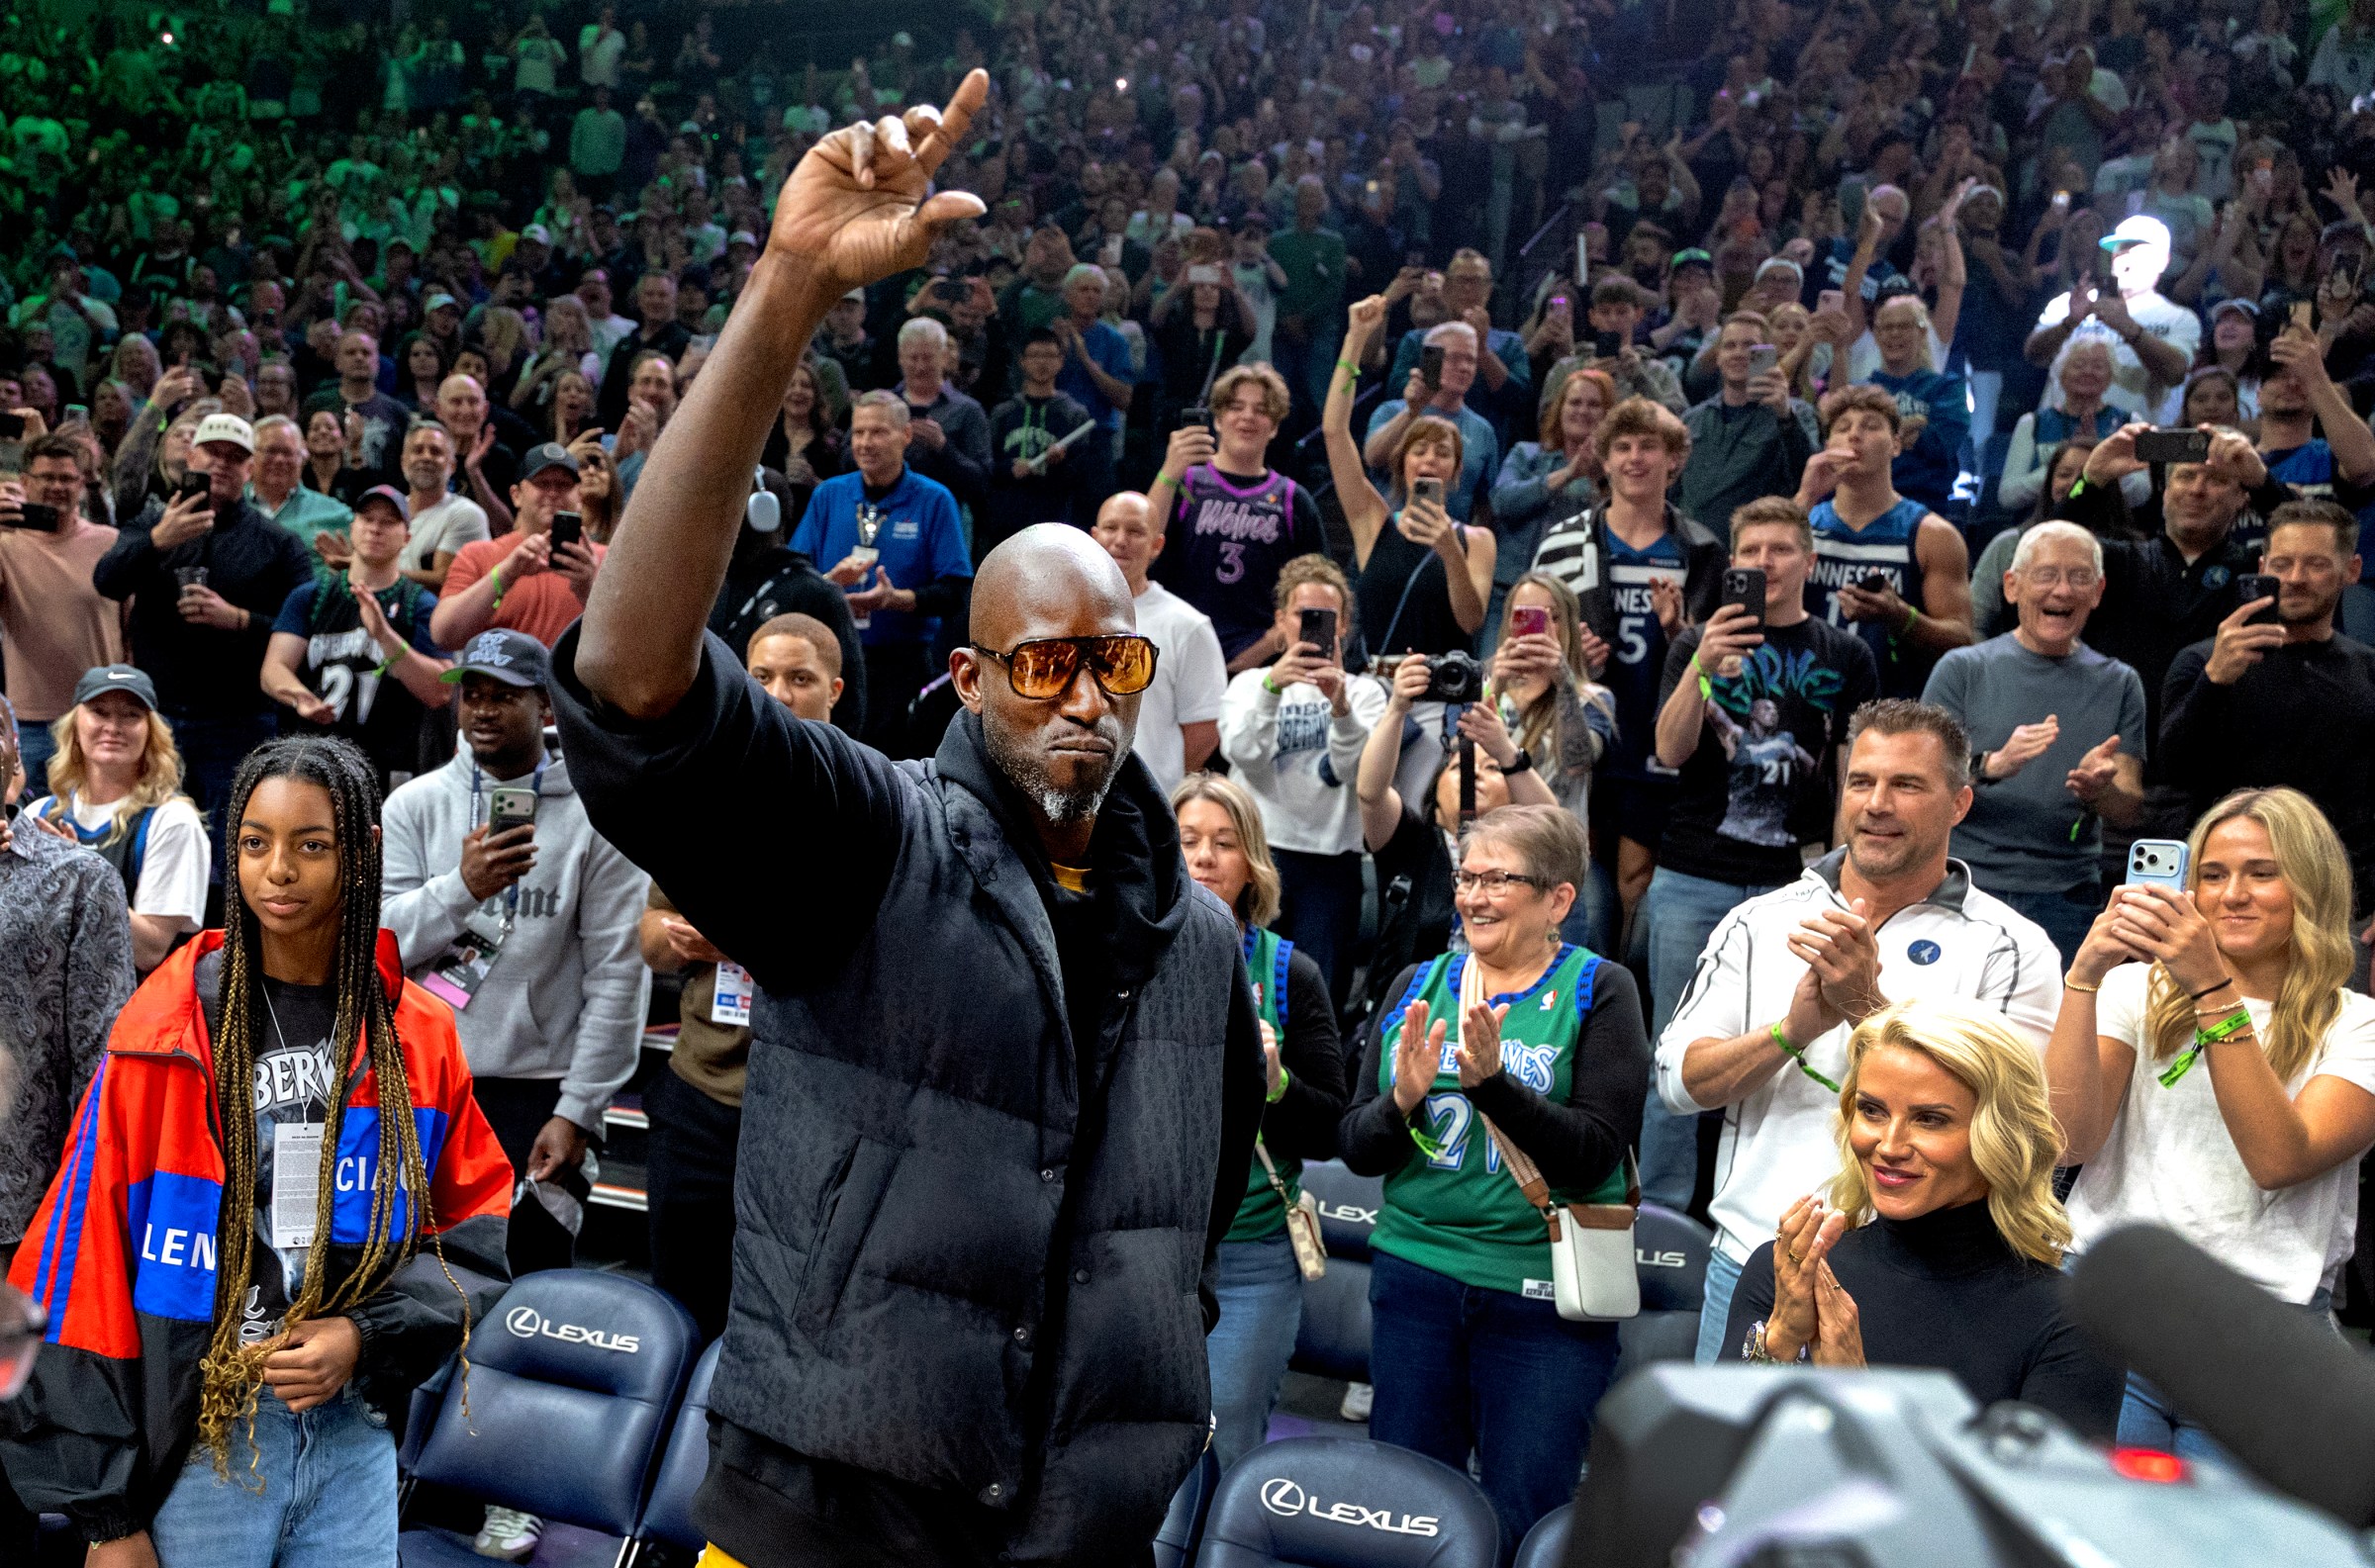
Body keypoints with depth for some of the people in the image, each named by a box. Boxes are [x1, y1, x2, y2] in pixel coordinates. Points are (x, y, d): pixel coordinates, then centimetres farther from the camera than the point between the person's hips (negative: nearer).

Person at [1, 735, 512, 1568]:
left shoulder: (417, 1037, 1)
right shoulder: (162, 1036, -7)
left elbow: (472, 1230, 7)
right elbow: (87, 1263, -7)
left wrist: (368, 1336, -11)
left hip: (355, 1438, 3)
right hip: (195, 1443, -2)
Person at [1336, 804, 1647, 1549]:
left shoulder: (1598, 991, -3)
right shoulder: (1418, 985, 8)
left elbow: (1594, 1156, -13)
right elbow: (1356, 1148, 7)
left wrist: (1493, 1084, -25)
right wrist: (1403, 1100, -14)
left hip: (1543, 1292, -4)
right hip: (1416, 1273, 4)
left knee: (1524, 1522, 4)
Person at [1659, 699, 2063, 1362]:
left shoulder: (2011, 948, 0)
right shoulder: (1759, 922, 8)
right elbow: (1677, 1080, 2)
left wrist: (1867, 1006, -19)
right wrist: (1793, 1029, -15)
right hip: (1752, 1264, 3)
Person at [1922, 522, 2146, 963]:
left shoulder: (2118, 684, 11)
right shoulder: (1963, 669, 3)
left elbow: (2131, 811, 6)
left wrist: (2098, 791, -17)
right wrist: (1991, 766, -23)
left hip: (2067, 901, 2)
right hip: (1965, 889, -2)